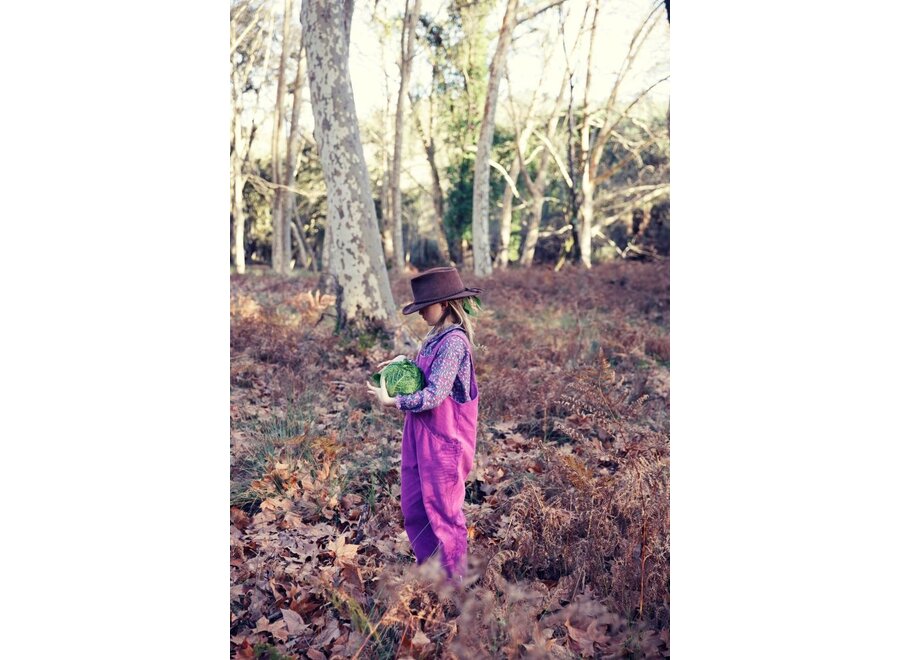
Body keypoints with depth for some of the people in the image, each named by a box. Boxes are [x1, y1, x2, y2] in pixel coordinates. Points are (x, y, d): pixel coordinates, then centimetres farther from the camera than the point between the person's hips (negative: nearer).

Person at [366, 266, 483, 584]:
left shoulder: (454, 341, -20)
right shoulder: (436, 337, 9)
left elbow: (434, 395, -24)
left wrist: (392, 401, -15)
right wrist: (403, 362, 6)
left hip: (443, 439, -9)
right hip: (420, 436, 9)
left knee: (442, 510, 5)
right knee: (413, 508, 16)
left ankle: (453, 580, 21)